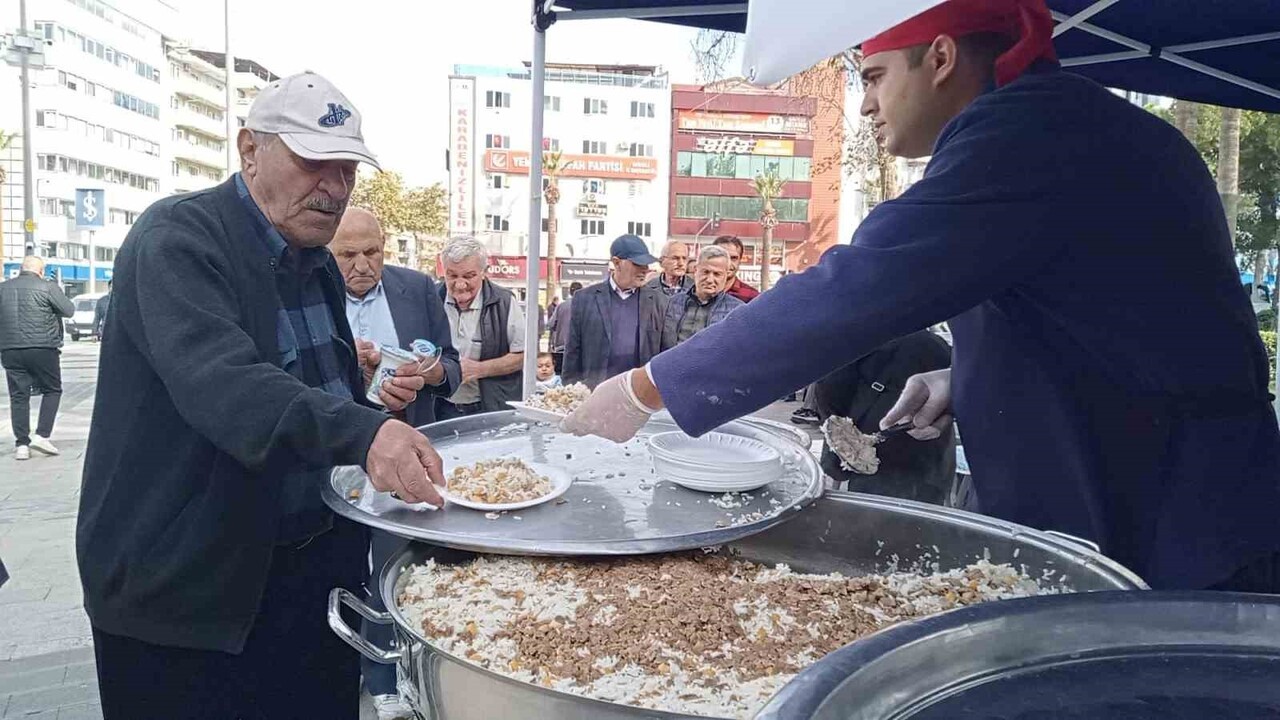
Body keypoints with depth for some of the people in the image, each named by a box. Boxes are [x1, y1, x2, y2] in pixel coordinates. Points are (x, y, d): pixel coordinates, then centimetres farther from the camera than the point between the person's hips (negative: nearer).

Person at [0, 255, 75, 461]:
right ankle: (42, 435, 0)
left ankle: (21, 444, 7)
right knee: (52, 390, 11)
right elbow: (69, 310, -3)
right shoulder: (48, 287, -6)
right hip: (43, 349, -4)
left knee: (18, 396, 8)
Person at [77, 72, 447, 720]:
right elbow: (222, 384, -33)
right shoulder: (176, 240, -15)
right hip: (185, 588, -7)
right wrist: (362, 431, -46)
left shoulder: (318, 263, 10)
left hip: (318, 562, 7)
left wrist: (378, 406, -1)